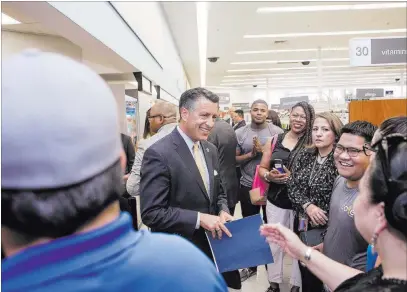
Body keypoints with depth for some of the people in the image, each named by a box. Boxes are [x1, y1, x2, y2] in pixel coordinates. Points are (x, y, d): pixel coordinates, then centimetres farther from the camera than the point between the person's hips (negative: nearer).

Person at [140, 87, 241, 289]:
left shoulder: (211, 150, 4)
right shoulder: (159, 154, -20)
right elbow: (151, 213, -22)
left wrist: (223, 211, -6)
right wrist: (199, 218, -25)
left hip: (212, 246, 7)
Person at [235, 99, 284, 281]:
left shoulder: (277, 132, -6)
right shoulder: (240, 133, -1)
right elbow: (234, 160, -2)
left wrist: (263, 150, -19)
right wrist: (251, 154, -16)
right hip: (247, 187, 2)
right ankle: (251, 266, 34)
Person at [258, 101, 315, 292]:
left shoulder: (312, 143, -6)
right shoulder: (275, 140, 3)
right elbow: (261, 168, 8)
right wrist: (269, 176, -13)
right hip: (276, 201, 3)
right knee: (274, 243, 13)